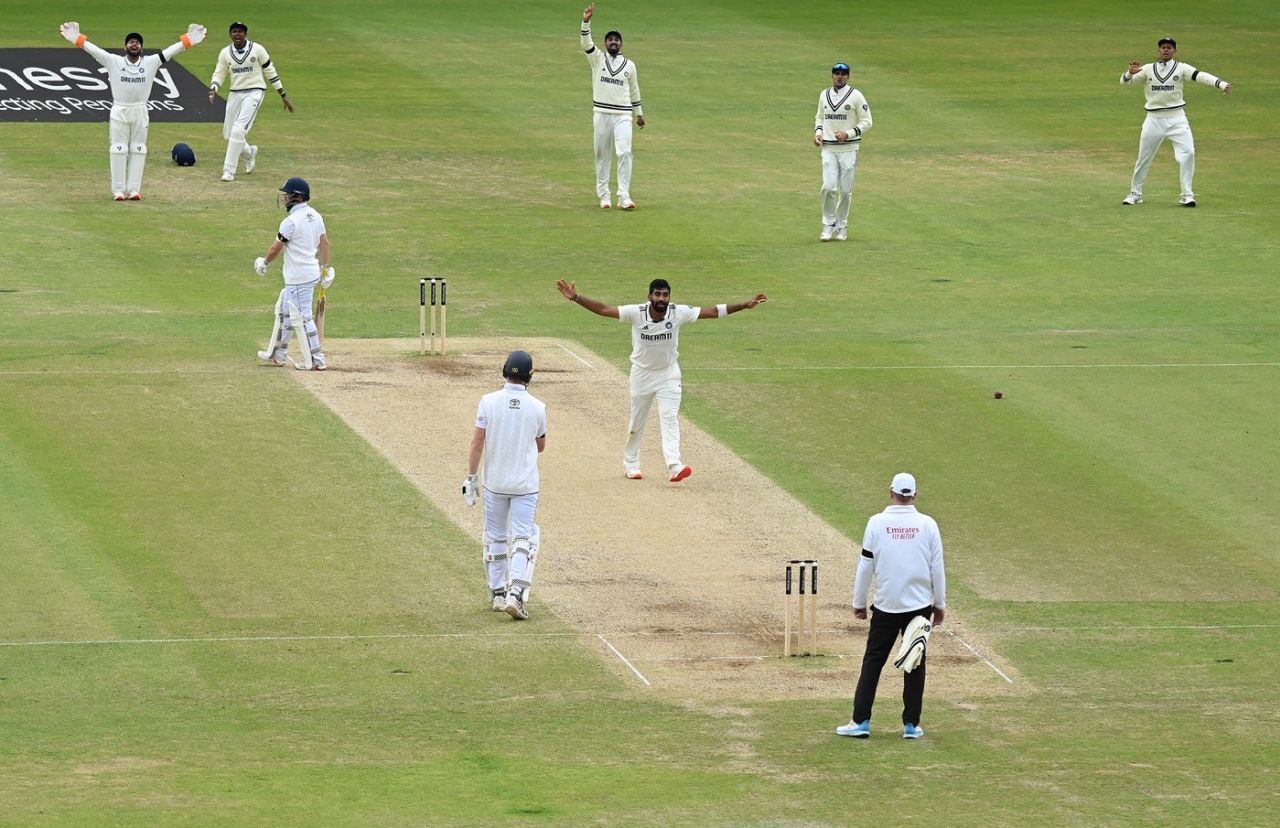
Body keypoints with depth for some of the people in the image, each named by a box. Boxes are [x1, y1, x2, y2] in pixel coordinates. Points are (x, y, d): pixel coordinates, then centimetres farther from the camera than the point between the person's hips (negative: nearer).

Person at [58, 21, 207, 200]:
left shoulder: (151, 62, 2)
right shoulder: (114, 61, -2)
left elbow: (170, 52, -2)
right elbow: (93, 49, -9)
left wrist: (188, 40, -11)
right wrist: (76, 38, -19)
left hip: (140, 112, 2)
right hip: (119, 111, -2)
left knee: (138, 150, 4)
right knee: (118, 150, -2)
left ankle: (134, 190, 8)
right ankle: (118, 190, 2)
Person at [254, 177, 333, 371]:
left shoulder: (291, 222, -20)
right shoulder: (315, 216, 6)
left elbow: (276, 248, -10)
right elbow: (324, 242, 11)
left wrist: (264, 262, 8)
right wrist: (325, 268, 18)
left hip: (299, 278, -10)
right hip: (312, 272, 10)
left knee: (302, 317, -4)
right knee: (284, 311, 21)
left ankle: (315, 360, -2)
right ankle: (277, 354, 30)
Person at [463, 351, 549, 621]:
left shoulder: (489, 402, -8)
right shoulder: (537, 407, -6)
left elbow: (477, 442, -8)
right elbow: (541, 446, 8)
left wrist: (471, 477, -2)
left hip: (494, 482, 1)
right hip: (525, 483, -1)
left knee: (495, 537, 15)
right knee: (522, 538, -1)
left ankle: (498, 593, 21)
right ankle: (516, 593, -16)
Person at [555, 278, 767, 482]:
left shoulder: (679, 313, -15)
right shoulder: (636, 313, -19)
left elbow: (712, 312, -13)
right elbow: (603, 309, -23)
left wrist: (745, 305, -18)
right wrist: (576, 298, -35)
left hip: (668, 374, 0)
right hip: (642, 373, 0)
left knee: (670, 418, -14)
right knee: (637, 422, 10)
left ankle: (674, 466, -25)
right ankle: (630, 464, 30)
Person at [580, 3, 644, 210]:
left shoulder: (629, 65, 9)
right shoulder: (597, 59, 4)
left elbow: (634, 90, 18)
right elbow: (586, 43, -12)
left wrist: (639, 113, 20)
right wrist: (586, 22, -27)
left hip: (623, 115, 0)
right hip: (602, 113, 0)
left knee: (624, 153, -12)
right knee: (602, 155, 5)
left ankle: (624, 197, -13)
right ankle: (603, 196, 12)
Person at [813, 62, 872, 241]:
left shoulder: (855, 96, -3)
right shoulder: (824, 95, 10)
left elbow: (866, 122, -3)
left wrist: (848, 134, -15)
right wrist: (817, 132, 3)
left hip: (849, 149, -2)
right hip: (829, 149, 2)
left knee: (846, 189, 2)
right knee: (829, 187, -10)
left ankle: (841, 226, 16)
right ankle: (828, 224, 3)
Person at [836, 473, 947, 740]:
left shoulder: (877, 523, -6)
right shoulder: (928, 525, -3)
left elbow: (865, 566, -1)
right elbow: (937, 567, 1)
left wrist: (859, 603, 9)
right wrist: (940, 604, 12)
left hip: (886, 607, -1)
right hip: (919, 605, 1)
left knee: (872, 662, 6)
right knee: (915, 664, 8)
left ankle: (861, 722, 3)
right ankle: (911, 725, 9)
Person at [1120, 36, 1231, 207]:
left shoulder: (1181, 68, -1)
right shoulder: (1147, 69, 5)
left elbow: (1200, 76, -15)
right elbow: (1125, 81, 0)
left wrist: (1221, 84, -32)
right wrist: (1130, 72, -25)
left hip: (1176, 118, -1)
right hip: (1154, 119, 1)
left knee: (1188, 153, -15)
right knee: (1143, 158, 6)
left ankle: (1187, 195, -6)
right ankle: (1135, 193, 23)